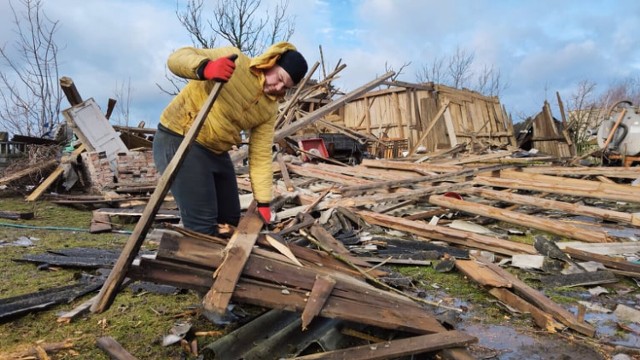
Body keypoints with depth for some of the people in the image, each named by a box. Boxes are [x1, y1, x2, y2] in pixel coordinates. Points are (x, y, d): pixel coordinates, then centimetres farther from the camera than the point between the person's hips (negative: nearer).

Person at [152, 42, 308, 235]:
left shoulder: (269, 109, 1)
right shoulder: (233, 59, -15)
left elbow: (261, 156, 1)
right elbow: (178, 57, -19)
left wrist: (263, 202, -5)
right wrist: (205, 69, -42)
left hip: (216, 152, 7)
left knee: (231, 220, 14)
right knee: (203, 225, -12)